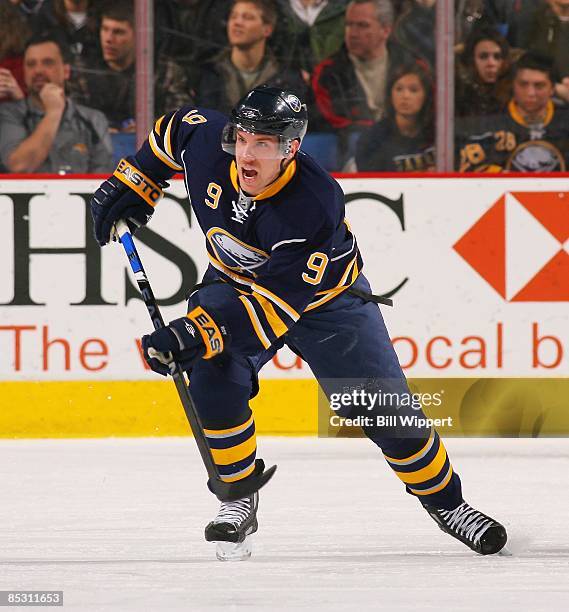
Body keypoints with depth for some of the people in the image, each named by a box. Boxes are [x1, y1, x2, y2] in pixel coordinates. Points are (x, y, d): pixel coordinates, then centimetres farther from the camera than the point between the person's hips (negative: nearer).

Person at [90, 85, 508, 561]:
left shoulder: (315, 206, -39)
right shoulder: (205, 140, -26)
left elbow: (275, 304, -40)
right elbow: (174, 128, 0)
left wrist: (198, 332, -47)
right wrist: (131, 186, -1)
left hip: (326, 295, -3)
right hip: (234, 282, 3)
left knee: (385, 409, -3)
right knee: (215, 381, -23)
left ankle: (445, 501, 19)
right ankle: (240, 497, -5)